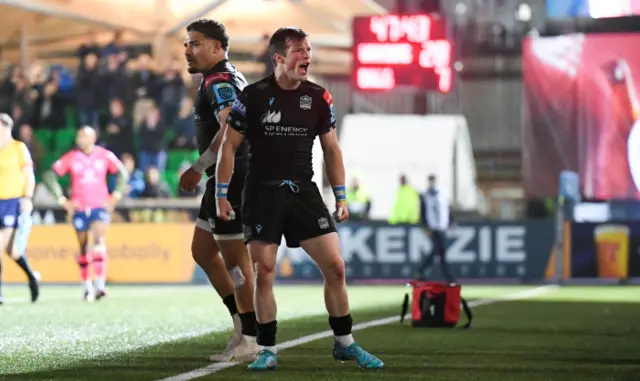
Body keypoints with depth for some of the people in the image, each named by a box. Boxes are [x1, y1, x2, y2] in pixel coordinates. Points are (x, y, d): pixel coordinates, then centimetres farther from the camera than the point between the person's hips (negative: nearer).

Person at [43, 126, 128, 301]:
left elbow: (122, 173, 9)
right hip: (79, 208, 1)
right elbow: (49, 176, 1)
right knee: (83, 247, 8)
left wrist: (116, 195, 1)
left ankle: (100, 284, -24)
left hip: (100, 206, -1)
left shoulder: (105, 155, 0)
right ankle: (86, 286, 20)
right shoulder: (70, 158, -1)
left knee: (99, 241, -19)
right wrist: (61, 200, -3)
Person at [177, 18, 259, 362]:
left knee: (234, 260, -5)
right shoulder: (230, 78, 18)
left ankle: (250, 341, 1)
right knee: (202, 250, 17)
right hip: (225, 179, 11)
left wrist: (198, 169, -23)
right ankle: (242, 323, 21)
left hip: (230, 179, -11)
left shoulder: (218, 81, -15)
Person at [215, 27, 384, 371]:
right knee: (263, 274, -5)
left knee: (335, 267, -2)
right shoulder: (253, 96, -6)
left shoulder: (318, 98, 3)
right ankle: (267, 350, 6)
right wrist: (222, 195, -2)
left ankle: (344, 343, 11)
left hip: (303, 192, 3)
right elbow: (229, 145, 0)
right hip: (262, 194, -3)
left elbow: (331, 149, 12)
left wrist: (340, 196, 8)